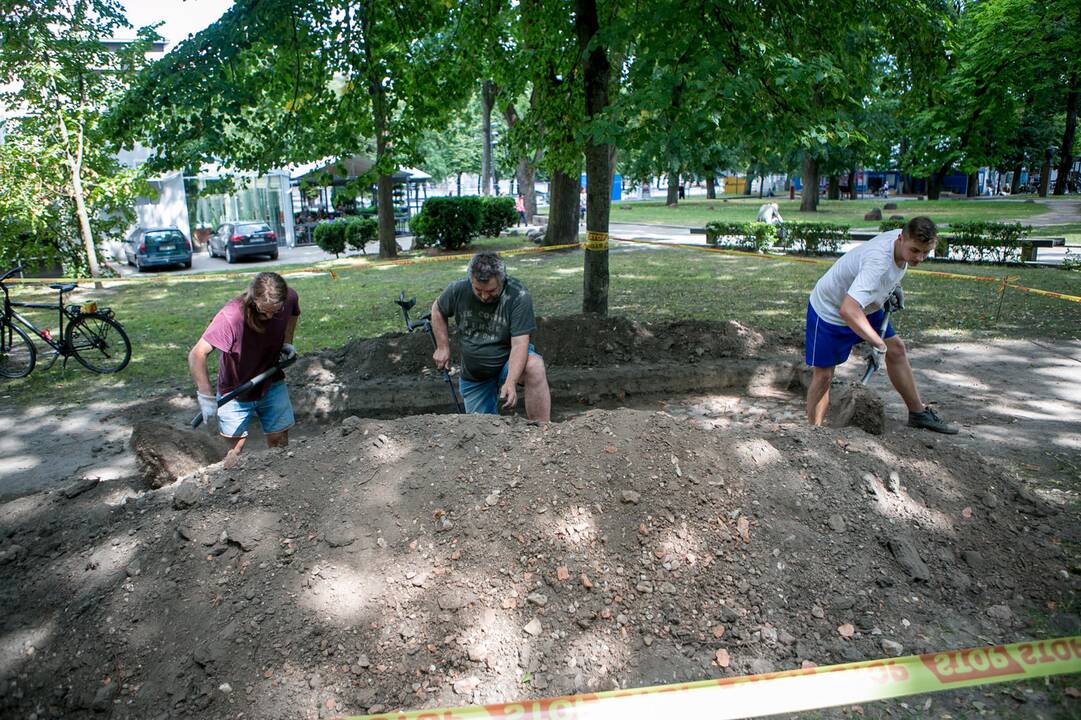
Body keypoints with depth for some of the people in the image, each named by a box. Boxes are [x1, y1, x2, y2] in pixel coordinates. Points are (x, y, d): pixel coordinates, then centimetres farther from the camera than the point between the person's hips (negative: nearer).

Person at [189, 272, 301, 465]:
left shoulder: (289, 297, -18)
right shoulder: (230, 317, -33)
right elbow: (197, 355, -31)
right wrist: (206, 397, -36)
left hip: (272, 385, 3)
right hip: (235, 390, -3)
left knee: (280, 442, 8)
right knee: (237, 446, 5)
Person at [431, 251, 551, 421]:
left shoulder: (519, 296, -23)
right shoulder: (458, 289, -13)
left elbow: (519, 344, -29)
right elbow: (437, 309, 9)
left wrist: (511, 382, -42)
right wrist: (442, 347, 2)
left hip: (509, 363, -3)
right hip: (474, 376, 4)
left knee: (534, 366, -36)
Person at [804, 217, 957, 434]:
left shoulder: (901, 237, -12)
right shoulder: (878, 262, -39)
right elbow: (847, 310, -50)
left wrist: (895, 288, 6)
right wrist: (879, 344, -47)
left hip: (865, 306, 9)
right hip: (829, 310, -8)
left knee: (896, 350, 9)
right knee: (823, 375, -5)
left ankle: (919, 413, 23)